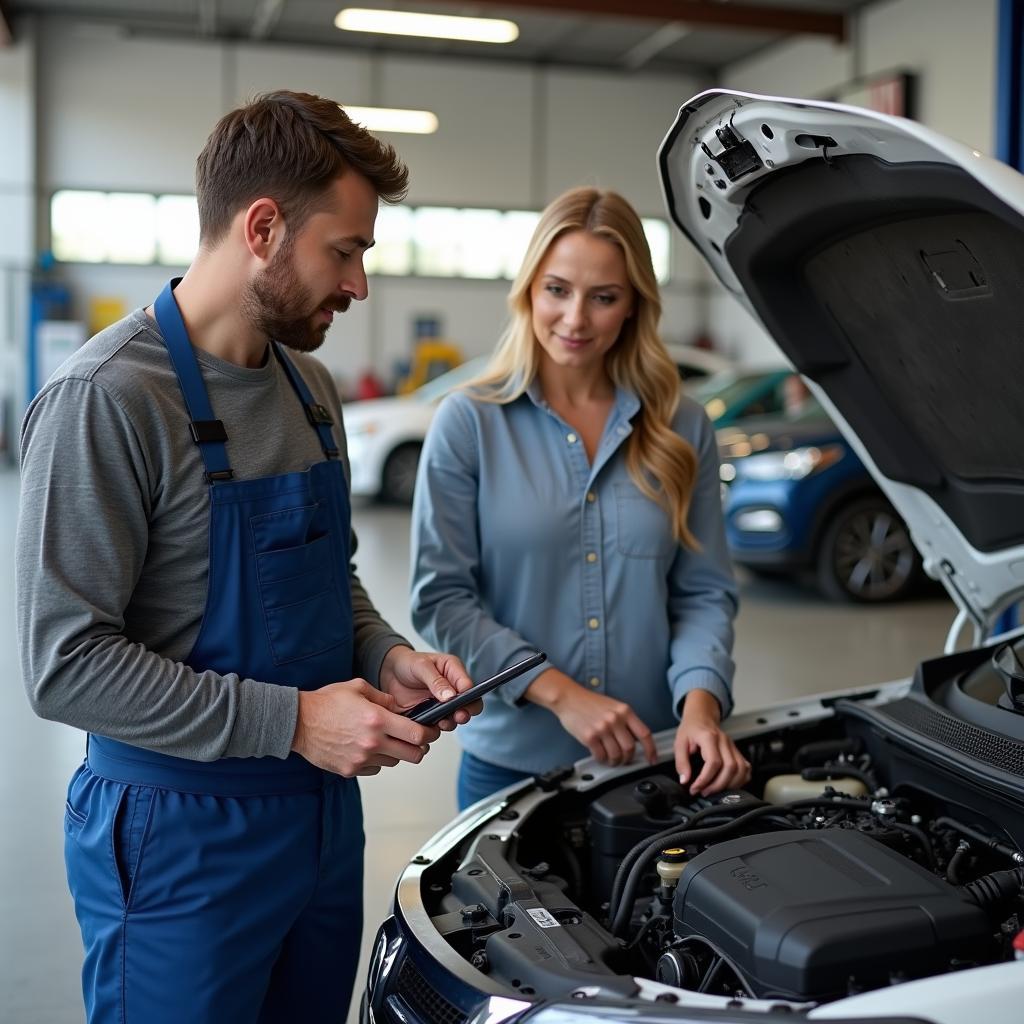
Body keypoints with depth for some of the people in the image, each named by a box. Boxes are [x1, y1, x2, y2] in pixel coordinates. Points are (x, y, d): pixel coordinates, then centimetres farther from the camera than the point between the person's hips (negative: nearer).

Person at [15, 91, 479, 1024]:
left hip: (325, 812, 8)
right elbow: (67, 662, -22)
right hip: (181, 841, -7)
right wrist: (290, 719, -23)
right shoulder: (106, 398, -19)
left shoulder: (311, 388, 7)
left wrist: (387, 658, -1)